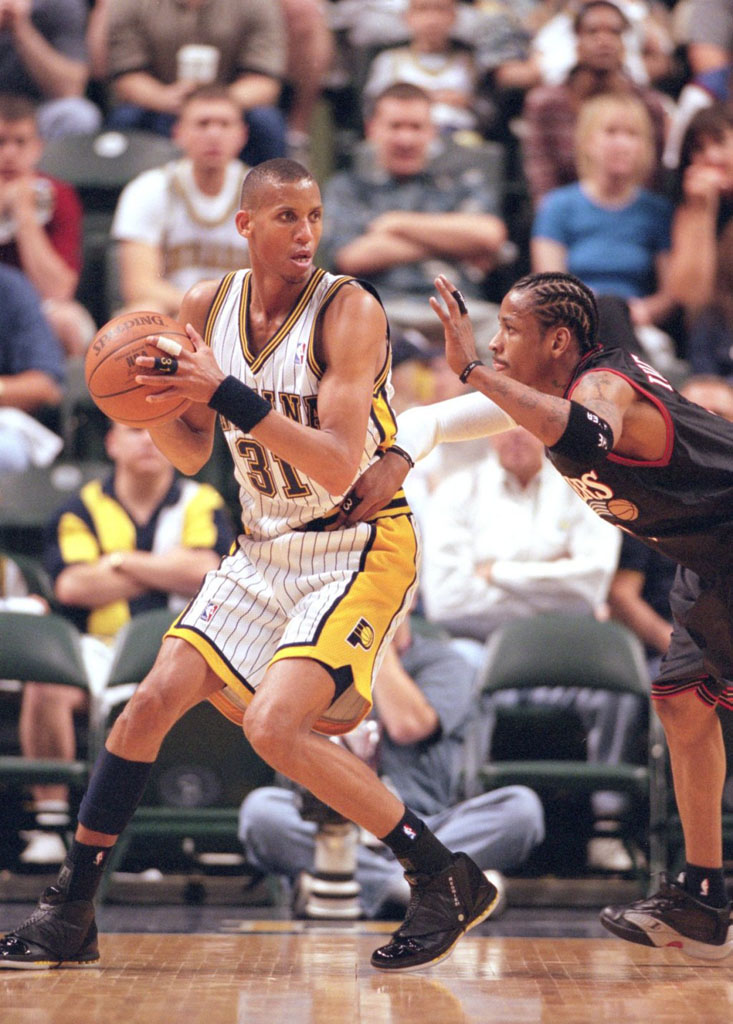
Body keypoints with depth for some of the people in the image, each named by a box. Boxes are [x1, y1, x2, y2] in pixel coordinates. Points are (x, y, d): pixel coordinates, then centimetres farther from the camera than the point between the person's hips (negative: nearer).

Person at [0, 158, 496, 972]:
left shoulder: (348, 310, -18)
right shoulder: (206, 308, 1)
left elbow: (337, 465, -27)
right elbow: (191, 453, 11)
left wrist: (228, 393, -32)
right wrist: (153, 403, -10)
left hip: (359, 547, -6)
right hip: (265, 548, 7)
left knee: (273, 725, -22)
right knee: (153, 702, 0)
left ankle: (449, 881, -11)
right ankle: (69, 914, 11)